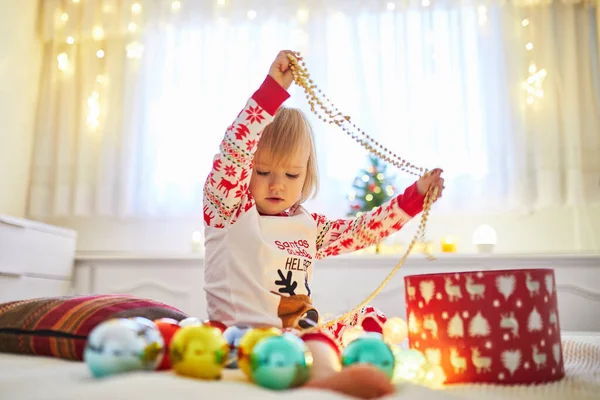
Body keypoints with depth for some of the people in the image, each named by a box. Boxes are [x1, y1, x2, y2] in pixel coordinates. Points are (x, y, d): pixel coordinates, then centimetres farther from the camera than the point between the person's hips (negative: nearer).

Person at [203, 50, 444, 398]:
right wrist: (273, 88, -20)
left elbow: (359, 232, 22)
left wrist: (414, 197, 19)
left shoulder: (306, 225, 16)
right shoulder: (228, 213, -2)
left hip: (300, 335, 7)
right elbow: (233, 152, -16)